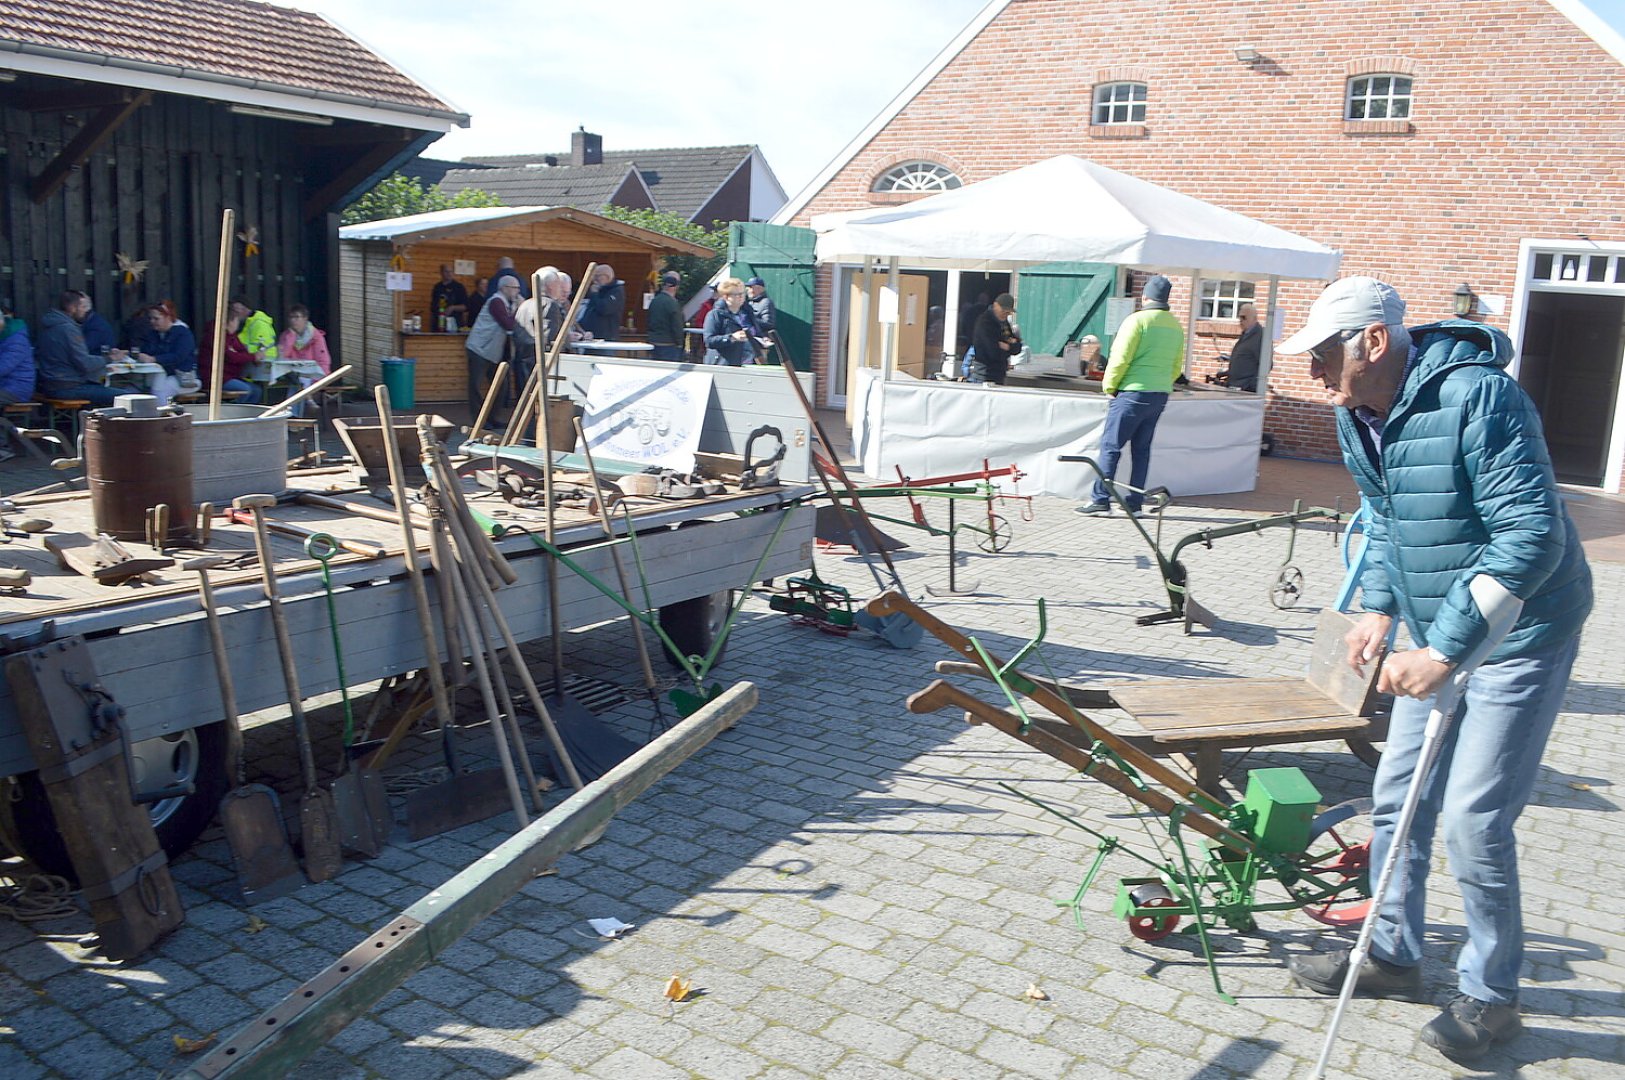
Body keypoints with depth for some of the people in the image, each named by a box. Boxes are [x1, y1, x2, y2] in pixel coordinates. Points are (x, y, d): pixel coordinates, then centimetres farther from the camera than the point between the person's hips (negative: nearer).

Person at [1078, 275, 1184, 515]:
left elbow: (1121, 359, -14)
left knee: (1111, 445, -2)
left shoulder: (1137, 320, -10)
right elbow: (1177, 367, 17)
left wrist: (1109, 387, -3)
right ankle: (1134, 502, 12)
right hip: (1161, 396, 7)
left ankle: (1101, 499, -4)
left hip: (1133, 393, -7)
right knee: (1142, 448, 12)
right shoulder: (1176, 326, 12)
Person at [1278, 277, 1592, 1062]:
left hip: (1517, 635, -8)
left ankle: (1490, 995, 16)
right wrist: (1380, 606, 1)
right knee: (1398, 796, 12)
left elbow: (1532, 535, -29)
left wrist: (1443, 649, -30)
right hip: (1438, 633, 8)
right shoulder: (1356, 416, 0)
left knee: (1474, 820, -5)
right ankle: (1391, 954, 31)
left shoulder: (1477, 397, -26)